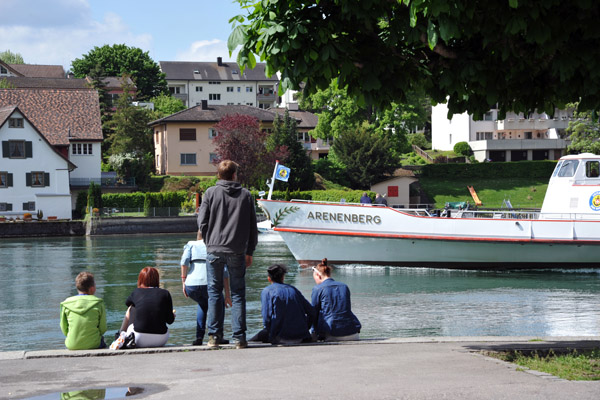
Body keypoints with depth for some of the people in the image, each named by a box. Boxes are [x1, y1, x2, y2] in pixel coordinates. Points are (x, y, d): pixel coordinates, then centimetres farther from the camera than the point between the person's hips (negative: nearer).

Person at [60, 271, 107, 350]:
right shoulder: (98, 304, -6)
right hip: (93, 345, -2)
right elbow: (103, 329, -2)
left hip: (72, 346, 2)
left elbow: (64, 329, 3)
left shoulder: (66, 304, -1)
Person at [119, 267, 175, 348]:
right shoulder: (165, 293, 1)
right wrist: (173, 316, 24)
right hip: (160, 340, 0)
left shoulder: (136, 293, 3)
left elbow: (127, 303, 27)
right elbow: (170, 320, 2)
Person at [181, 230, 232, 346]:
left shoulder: (191, 244, 23)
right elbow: (224, 271, 11)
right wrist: (227, 294, 10)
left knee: (203, 304, 34)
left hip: (191, 285, 2)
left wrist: (184, 282, 4)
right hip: (209, 284, -2)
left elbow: (184, 261, 2)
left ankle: (199, 337, 20)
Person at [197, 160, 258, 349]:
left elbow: (202, 222, -1)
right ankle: (239, 337, 2)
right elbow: (252, 226, 8)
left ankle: (214, 336, 5)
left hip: (215, 250, -1)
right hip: (237, 252, 1)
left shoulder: (210, 193, 1)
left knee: (214, 293, 7)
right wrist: (249, 251, 15)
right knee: (238, 294, 5)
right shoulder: (246, 195, 6)